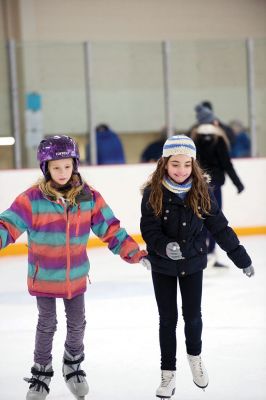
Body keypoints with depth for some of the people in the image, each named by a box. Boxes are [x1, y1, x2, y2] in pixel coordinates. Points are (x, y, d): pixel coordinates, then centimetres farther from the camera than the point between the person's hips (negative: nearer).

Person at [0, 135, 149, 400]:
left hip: (76, 276, 3)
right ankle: (41, 373, 30)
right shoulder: (33, 198, -17)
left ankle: (73, 365, 41)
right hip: (44, 276, -3)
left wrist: (135, 253, -6)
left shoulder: (88, 196, -8)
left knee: (77, 324, 17)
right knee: (46, 325, 11)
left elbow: (110, 229, -3)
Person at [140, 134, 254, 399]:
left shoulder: (201, 192, -11)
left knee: (192, 315, 9)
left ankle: (195, 356, 39)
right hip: (162, 266, -1)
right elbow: (149, 230, -15)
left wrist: (241, 258, -3)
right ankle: (168, 373, 21)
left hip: (192, 263, 1)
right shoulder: (153, 193, -15)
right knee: (168, 319, 7)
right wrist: (164, 247, -35)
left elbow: (220, 227, -5)